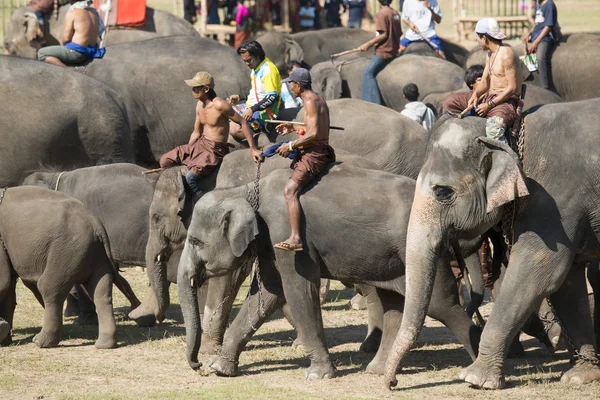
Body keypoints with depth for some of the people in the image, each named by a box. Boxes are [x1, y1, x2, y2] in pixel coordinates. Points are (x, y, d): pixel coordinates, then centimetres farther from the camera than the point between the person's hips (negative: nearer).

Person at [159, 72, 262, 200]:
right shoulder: (200, 105, 6)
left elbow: (242, 123, -15)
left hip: (215, 150, -8)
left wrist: (253, 149, -17)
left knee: (190, 178, -29)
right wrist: (186, 153, 12)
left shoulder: (219, 105, -20)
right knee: (165, 161, 3)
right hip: (200, 145, 8)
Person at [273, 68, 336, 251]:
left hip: (314, 153, -11)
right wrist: (293, 128, 24)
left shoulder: (310, 102, -14)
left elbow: (313, 134, -22)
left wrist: (291, 146, -15)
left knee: (290, 190, -22)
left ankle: (295, 238, -36)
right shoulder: (319, 98, 17)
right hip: (322, 151, 11)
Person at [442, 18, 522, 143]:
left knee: (493, 129, -42)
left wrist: (490, 105, -19)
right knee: (449, 102, 6)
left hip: (506, 101, -10)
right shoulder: (490, 54, 14)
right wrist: (475, 94, -6)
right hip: (488, 97, 10)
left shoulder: (507, 55, -16)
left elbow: (512, 88, -19)